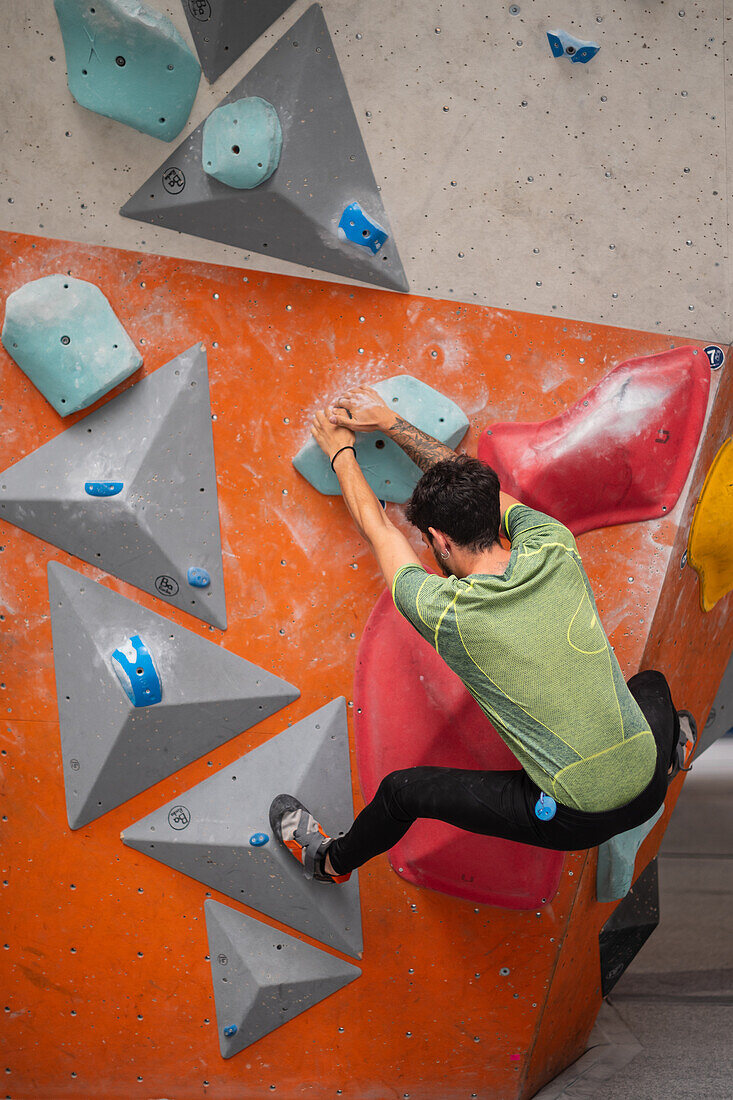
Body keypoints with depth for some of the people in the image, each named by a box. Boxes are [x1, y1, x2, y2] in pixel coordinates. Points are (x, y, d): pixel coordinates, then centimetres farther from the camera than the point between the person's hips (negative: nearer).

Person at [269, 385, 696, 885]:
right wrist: (392, 422, 19)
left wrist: (341, 452, 19)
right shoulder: (556, 549, -8)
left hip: (574, 819, -3)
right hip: (648, 789, 4)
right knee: (651, 681, 36)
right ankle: (673, 748, 62)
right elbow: (477, 486, 10)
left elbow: (377, 526, 1)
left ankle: (330, 861, 41)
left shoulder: (442, 611, -19)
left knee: (402, 789, 16)